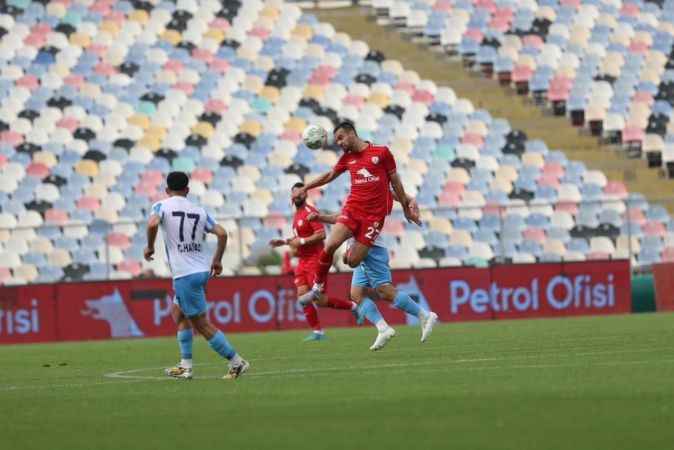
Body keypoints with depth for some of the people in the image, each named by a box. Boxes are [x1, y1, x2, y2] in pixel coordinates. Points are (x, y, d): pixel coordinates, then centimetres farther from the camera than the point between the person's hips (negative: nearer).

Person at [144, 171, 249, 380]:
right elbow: (222, 233, 3)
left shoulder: (162, 206, -2)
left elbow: (152, 224, -23)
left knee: (201, 324, -1)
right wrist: (217, 260, 15)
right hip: (202, 270, 6)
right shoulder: (199, 210, 10)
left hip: (184, 274, -6)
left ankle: (236, 362, -3)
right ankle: (185, 366, 18)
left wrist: (150, 247, -6)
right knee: (179, 314, 21)